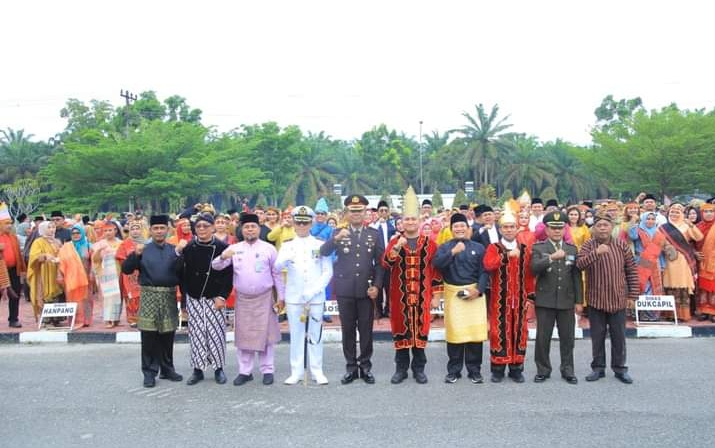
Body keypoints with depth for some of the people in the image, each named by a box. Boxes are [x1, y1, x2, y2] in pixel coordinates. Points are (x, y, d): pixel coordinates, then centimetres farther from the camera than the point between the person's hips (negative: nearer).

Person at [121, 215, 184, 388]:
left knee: (168, 336, 9)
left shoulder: (174, 250, 8)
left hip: (169, 297, 2)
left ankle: (167, 369, 21)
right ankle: (150, 372, 8)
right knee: (149, 337, 0)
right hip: (149, 296, -2)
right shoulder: (143, 249, 6)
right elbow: (126, 269, -2)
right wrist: (135, 254, -16)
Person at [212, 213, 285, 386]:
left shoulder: (269, 248, -1)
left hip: (264, 298, -2)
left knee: (266, 334, 3)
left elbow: (277, 274, 2)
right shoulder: (234, 248, 2)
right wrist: (223, 257, -25)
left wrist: (281, 297, 0)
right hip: (242, 299, 2)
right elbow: (215, 266, -3)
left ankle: (268, 370, 14)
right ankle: (245, 371, 17)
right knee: (244, 335, 7)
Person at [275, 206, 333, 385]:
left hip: (316, 297, -1)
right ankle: (296, 371, 13)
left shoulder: (321, 245, 4)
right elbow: (277, 267, -9)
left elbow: (328, 272, 0)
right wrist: (286, 259, -33)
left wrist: (313, 292, -11)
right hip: (294, 297, 1)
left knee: (315, 334, 5)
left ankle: (317, 371, 12)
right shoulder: (287, 245, 6)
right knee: (296, 334, 5)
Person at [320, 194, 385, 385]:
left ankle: (365, 366, 17)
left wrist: (376, 285, -6)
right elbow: (323, 252, -10)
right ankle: (351, 367, 16)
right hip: (345, 290, 0)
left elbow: (380, 263, 5)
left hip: (366, 290, 0)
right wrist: (336, 238, -27)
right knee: (348, 330, 6)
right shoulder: (339, 232, 5)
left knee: (366, 329, 5)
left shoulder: (374, 235, 6)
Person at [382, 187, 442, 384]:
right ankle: (401, 368, 16)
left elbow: (436, 270, 4)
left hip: (422, 296, 0)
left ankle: (419, 369, 17)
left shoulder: (430, 243, 3)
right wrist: (397, 247, -25)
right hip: (400, 296, 0)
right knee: (400, 330, 5)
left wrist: (436, 295, 1)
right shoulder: (395, 242, 3)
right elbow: (385, 264, -11)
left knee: (420, 330, 5)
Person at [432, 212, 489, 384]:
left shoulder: (478, 248, 8)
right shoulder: (444, 247, 6)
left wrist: (478, 289, -11)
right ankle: (453, 370, 13)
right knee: (454, 332, 1)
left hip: (474, 293, 1)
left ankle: (474, 371, 12)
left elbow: (484, 272, 3)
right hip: (453, 294, -1)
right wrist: (453, 252, -20)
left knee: (476, 331, 0)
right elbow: (436, 264, -13)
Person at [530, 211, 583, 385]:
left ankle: (567, 370, 21)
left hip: (567, 300, 2)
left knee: (567, 337, 8)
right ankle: (543, 370, 16)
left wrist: (579, 300, 5)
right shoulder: (538, 248, 1)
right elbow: (534, 268, -17)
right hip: (545, 300, -2)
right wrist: (552, 257, -28)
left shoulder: (572, 249, 10)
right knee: (543, 337, 3)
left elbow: (577, 277, 9)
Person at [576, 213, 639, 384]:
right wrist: (596, 252, -33)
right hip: (596, 300, -1)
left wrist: (633, 294, 0)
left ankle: (620, 368, 22)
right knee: (597, 336, 9)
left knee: (619, 336, 9)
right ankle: (598, 368, 21)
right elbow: (579, 264, -21)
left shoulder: (621, 245, -1)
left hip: (618, 299, 1)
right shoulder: (588, 246, -4)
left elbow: (632, 270, 3)